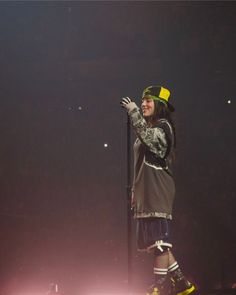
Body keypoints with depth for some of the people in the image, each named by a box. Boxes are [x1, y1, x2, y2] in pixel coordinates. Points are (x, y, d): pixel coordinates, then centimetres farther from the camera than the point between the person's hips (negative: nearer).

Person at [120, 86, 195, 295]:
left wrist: (133, 112, -25)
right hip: (146, 192, 10)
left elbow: (149, 138, -30)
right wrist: (135, 190, 22)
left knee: (159, 241, -9)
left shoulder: (163, 126, -6)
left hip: (159, 191, -10)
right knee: (153, 242, 10)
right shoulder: (149, 128, 22)